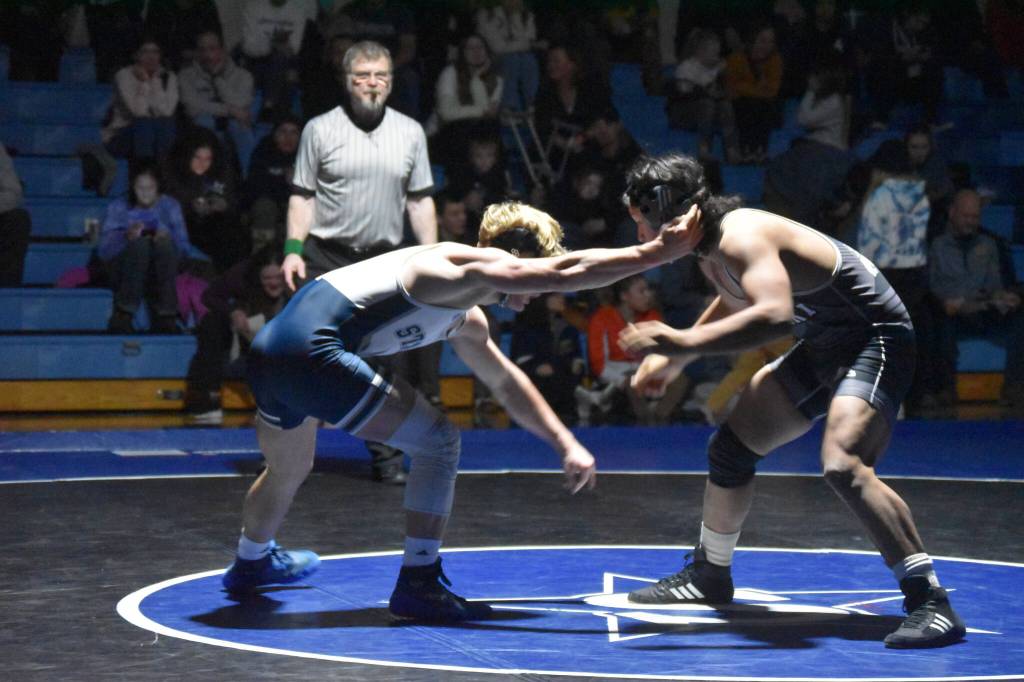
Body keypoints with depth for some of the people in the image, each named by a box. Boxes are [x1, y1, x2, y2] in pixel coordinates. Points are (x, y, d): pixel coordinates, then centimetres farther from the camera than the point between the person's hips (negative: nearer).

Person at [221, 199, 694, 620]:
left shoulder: (465, 322, 23)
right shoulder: (466, 264, -6)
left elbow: (507, 384, 37)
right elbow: (564, 272, -15)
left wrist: (566, 444, 35)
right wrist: (652, 253, -10)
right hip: (312, 350, -10)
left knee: (289, 470, 34)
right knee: (438, 441, -5)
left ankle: (251, 564, 60)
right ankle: (417, 585, -2)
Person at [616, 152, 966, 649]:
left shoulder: (742, 238, -27)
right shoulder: (711, 247, 4)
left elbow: (776, 316, -46)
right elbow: (737, 302, 26)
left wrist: (685, 342, -47)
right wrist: (674, 359, 25)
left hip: (875, 338, -11)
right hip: (824, 346, 11)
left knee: (842, 466, -31)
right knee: (731, 446, 16)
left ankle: (932, 604, -30)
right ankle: (709, 575, 36)